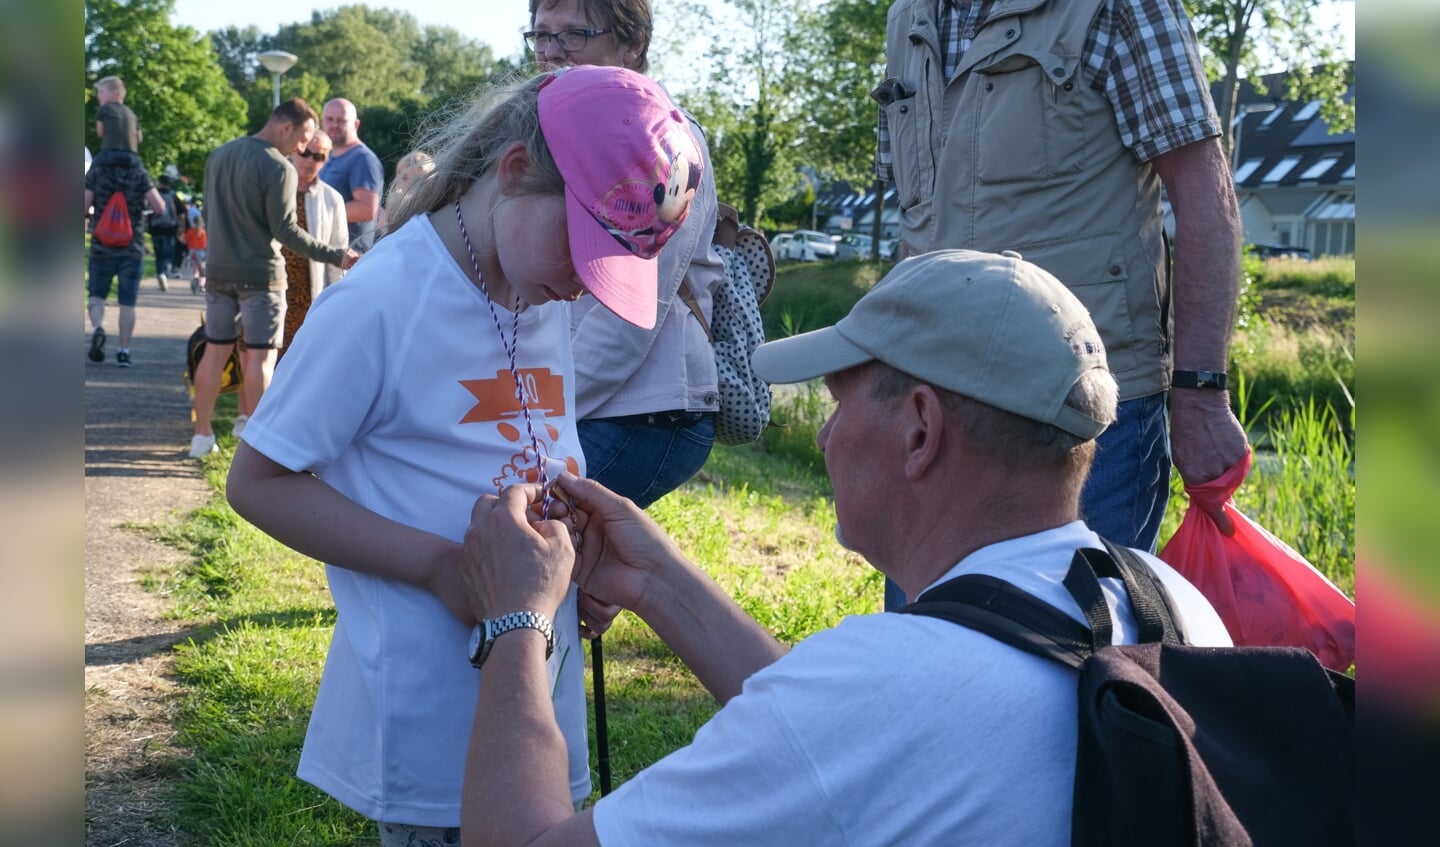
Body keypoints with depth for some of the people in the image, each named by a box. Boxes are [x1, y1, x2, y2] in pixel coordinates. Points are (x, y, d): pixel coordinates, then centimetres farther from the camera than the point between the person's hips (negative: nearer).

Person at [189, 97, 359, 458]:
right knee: (260, 356, 0)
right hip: (261, 273, -7)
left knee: (215, 351, 11)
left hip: (219, 270, 7)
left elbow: (209, 213, 16)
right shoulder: (278, 168, -15)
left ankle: (202, 434, 16)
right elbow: (286, 230, -17)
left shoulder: (219, 155, 9)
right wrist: (336, 256, -15)